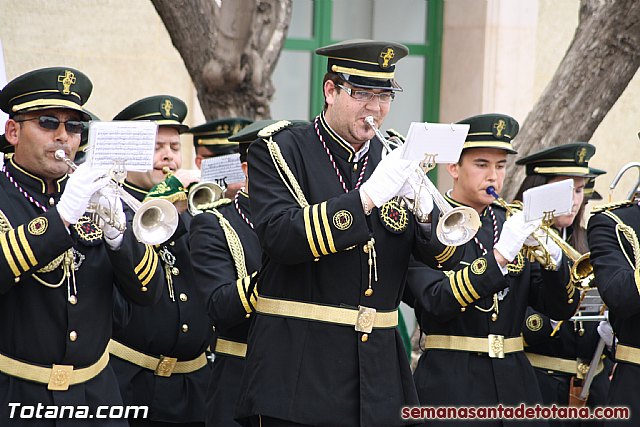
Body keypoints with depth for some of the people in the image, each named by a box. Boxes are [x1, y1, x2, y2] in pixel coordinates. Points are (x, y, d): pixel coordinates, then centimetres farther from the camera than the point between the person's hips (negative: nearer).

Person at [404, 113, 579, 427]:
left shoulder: (513, 223, 10)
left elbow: (562, 309, 5)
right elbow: (437, 302, -19)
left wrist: (552, 257, -14)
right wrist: (499, 256, -27)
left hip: (515, 385, 5)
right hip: (451, 386, -4)